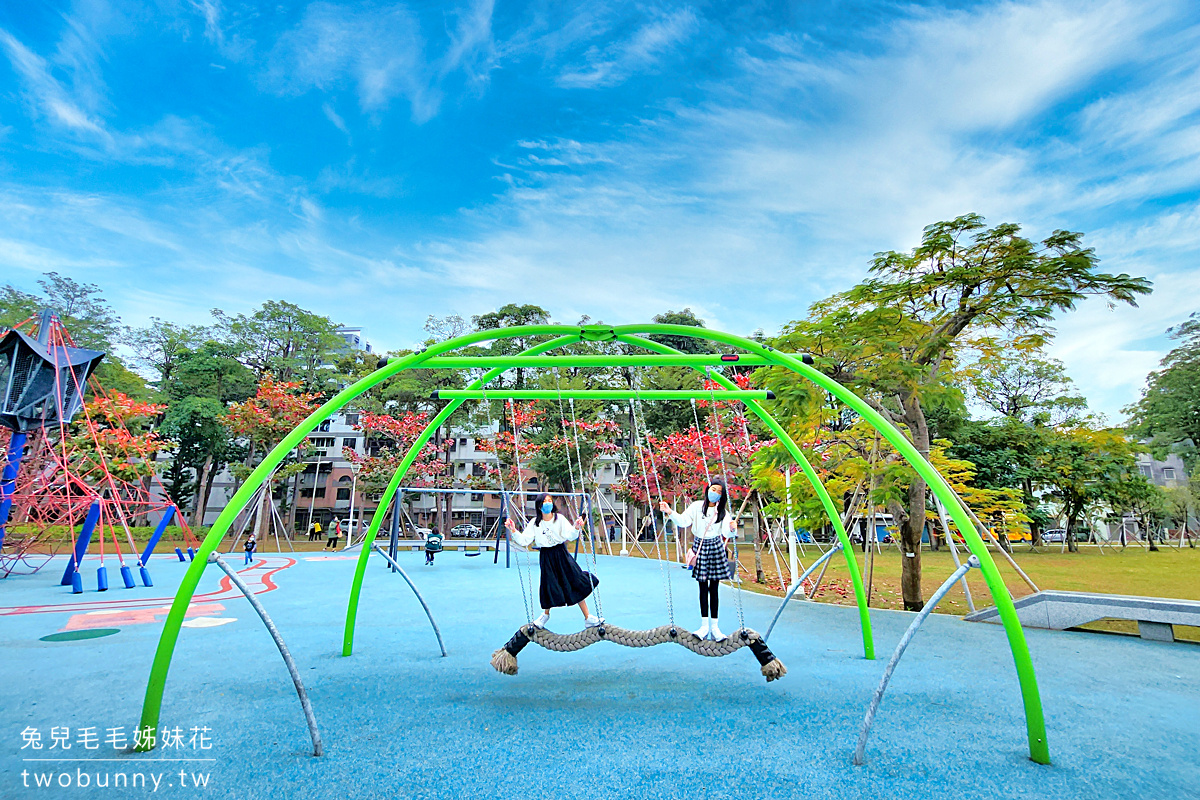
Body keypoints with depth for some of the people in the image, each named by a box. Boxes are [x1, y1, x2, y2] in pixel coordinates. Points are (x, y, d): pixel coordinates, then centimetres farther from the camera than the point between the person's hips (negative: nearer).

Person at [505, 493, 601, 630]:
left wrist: (576, 528, -36)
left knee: (577, 583, -2)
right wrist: (513, 531, -19)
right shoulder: (535, 523, -5)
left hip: (561, 553, 0)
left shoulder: (559, 518, -8)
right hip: (546, 556, 0)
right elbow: (524, 541, -6)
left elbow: (570, 536, -17)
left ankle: (587, 618, 8)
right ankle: (546, 614, 36)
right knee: (549, 586, 5)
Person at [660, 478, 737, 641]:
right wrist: (670, 512, -21)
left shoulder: (723, 512, 3)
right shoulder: (696, 507, 0)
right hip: (700, 547, -1)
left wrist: (732, 529, -33)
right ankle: (704, 625, 7)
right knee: (703, 587, 1)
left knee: (714, 588, 3)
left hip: (716, 548, 1)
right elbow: (683, 521, -7)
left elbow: (726, 532, -11)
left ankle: (714, 626, 8)